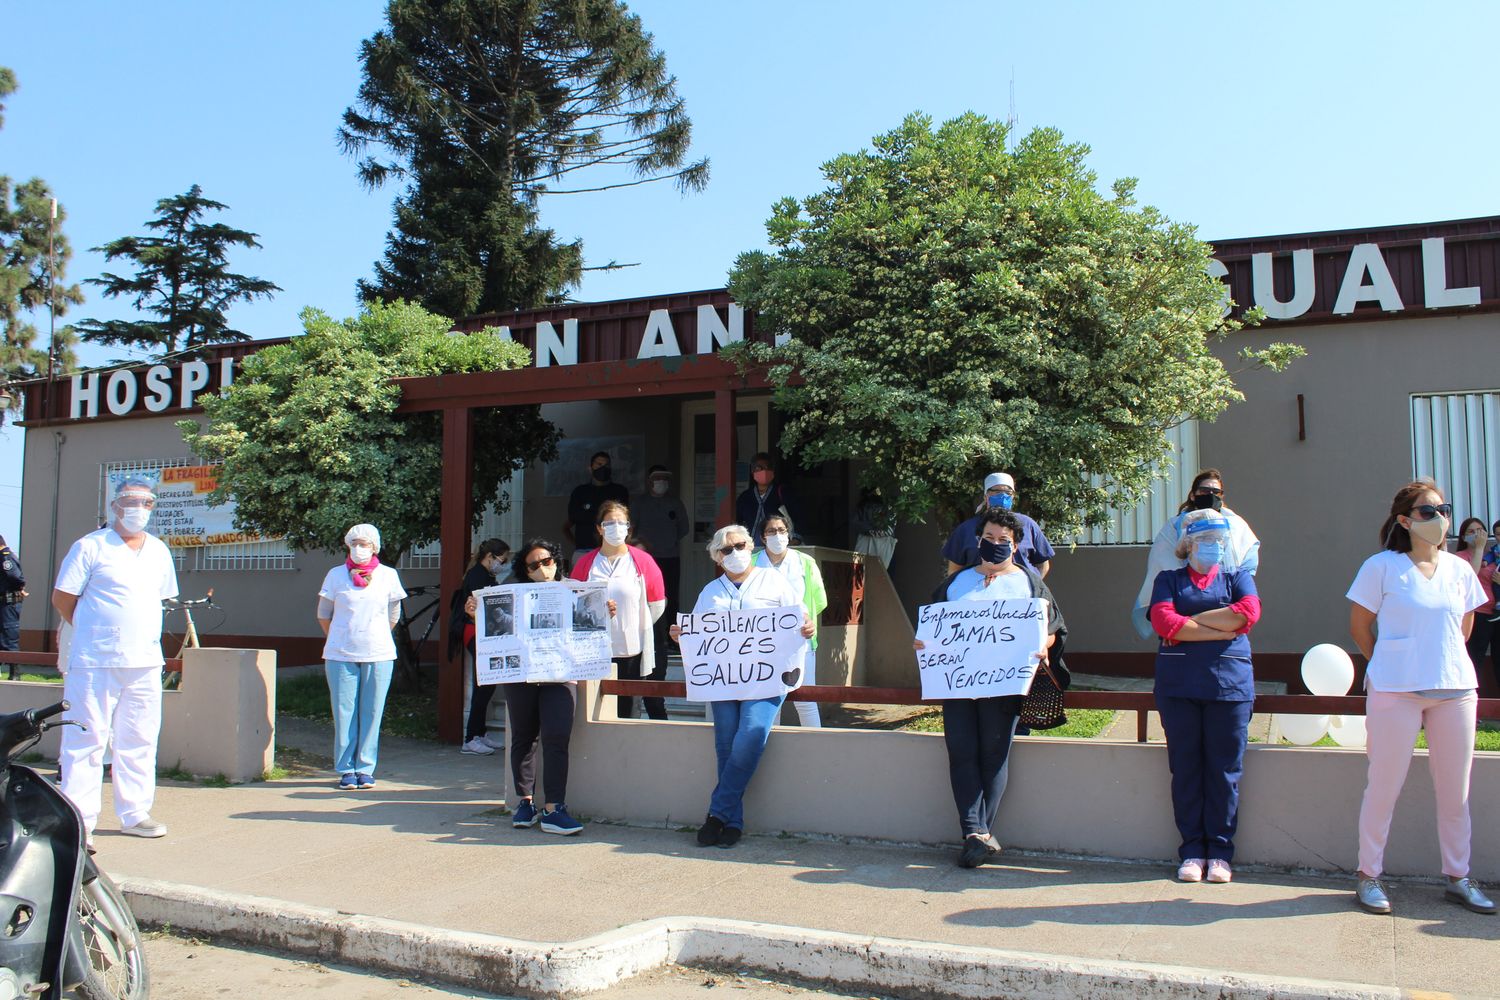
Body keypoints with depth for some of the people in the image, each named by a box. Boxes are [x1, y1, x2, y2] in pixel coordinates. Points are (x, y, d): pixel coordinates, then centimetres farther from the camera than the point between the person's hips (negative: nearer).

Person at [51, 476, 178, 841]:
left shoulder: (159, 551, 14)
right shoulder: (91, 546, -3)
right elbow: (62, 598, 0)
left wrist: (146, 636, 14)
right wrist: (93, 632, 5)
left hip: (145, 663, 5)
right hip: (95, 662, -5)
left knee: (139, 741, 10)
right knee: (85, 740, -2)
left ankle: (136, 814, 19)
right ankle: (78, 819, 5)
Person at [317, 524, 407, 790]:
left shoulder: (388, 575, 3)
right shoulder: (336, 574, 3)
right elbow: (323, 615, 14)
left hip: (378, 655, 0)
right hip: (340, 655, 0)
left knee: (372, 712, 2)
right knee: (344, 711, 2)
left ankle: (365, 769, 11)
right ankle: (346, 769, 11)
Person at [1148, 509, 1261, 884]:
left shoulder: (1237, 578, 14)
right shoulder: (1168, 579, 12)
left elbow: (1248, 613, -8)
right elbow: (1163, 621, -7)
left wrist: (1189, 622, -6)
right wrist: (1221, 630, -9)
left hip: (1229, 684, 0)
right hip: (1178, 686, 0)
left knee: (1224, 770, 2)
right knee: (1185, 769, 2)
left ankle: (1219, 852, 12)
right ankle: (1191, 850, 12)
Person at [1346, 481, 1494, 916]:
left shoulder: (1459, 569, 8)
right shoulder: (1381, 566, -5)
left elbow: (1464, 626, 20)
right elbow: (1359, 625, 2)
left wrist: (1443, 661, 14)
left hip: (1455, 688, 4)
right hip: (1395, 690, -4)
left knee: (1455, 790, 10)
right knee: (1384, 786, 1)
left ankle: (1458, 877, 25)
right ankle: (1369, 876, 12)